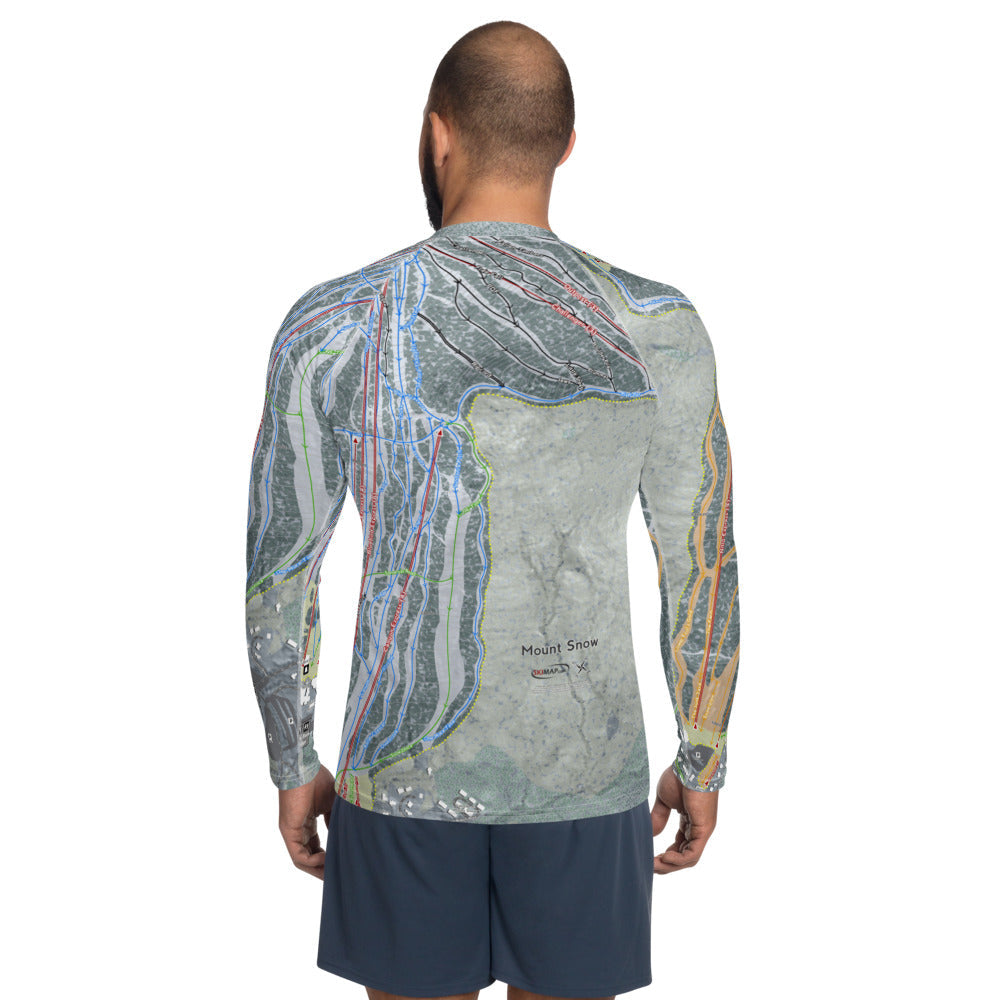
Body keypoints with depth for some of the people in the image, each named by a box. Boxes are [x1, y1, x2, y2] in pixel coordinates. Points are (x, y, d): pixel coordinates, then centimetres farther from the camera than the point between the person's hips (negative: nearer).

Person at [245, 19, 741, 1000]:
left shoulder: (330, 326, -10)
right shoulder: (660, 331, -9)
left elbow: (277, 579, -5)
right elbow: (704, 576, -3)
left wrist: (293, 768, 8)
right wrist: (702, 765, 10)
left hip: (403, 772, 0)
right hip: (584, 773, 0)